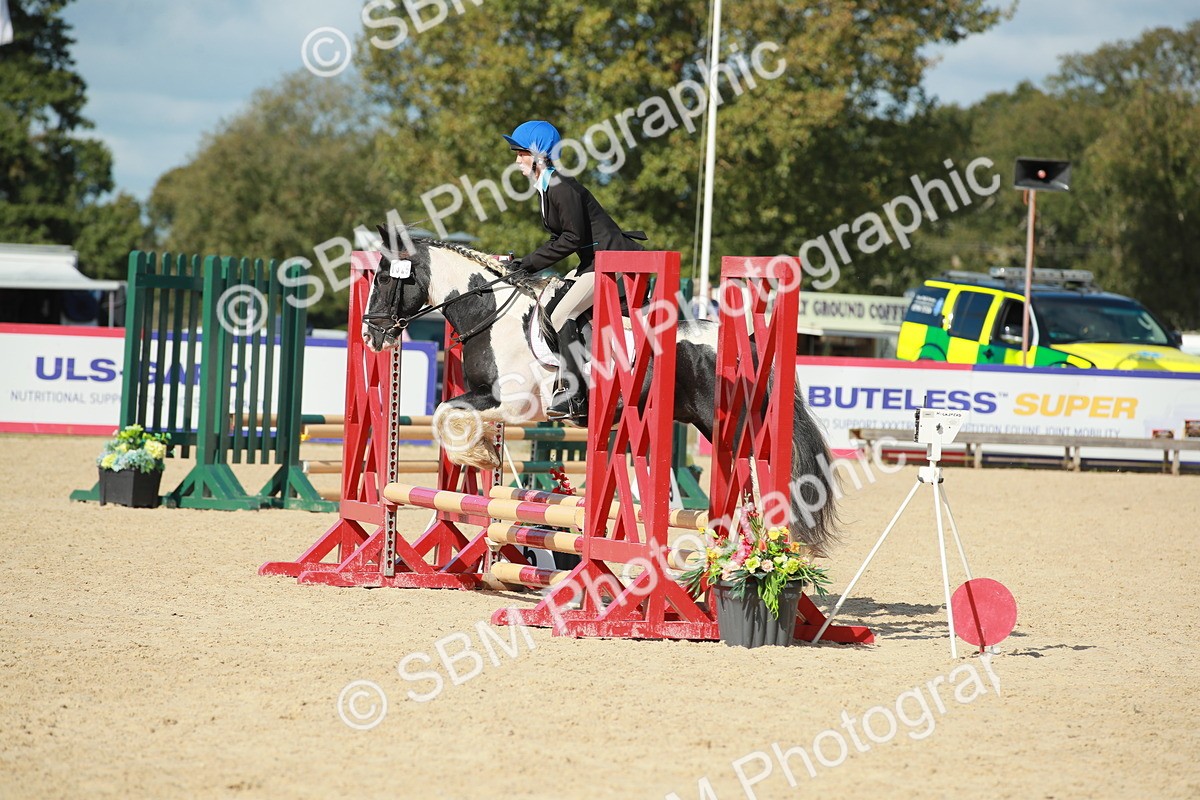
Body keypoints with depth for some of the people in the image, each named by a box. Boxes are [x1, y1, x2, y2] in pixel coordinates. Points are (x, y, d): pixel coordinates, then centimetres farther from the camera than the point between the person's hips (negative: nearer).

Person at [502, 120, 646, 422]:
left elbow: (573, 238, -20)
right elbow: (563, 239, 19)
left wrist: (531, 263, -15)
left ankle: (575, 395, -19)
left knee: (562, 315, -18)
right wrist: (527, 263, 9)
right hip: (595, 261, 11)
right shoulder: (545, 187, 15)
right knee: (545, 308, 10)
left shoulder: (561, 188, -17)